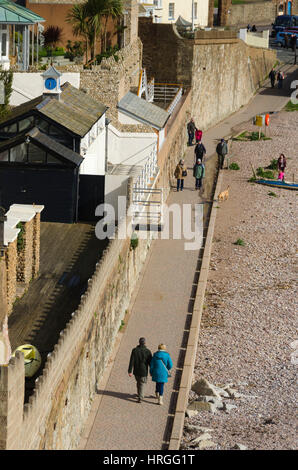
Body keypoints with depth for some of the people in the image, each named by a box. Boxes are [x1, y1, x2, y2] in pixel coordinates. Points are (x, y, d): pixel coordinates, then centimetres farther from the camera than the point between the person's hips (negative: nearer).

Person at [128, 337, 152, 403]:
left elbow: (131, 362, -9)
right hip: (144, 371, -2)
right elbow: (150, 363, -5)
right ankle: (140, 398, 1)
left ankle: (140, 395, 36)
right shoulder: (148, 351, -11)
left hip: (136, 371, 2)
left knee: (138, 382, 23)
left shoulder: (134, 350, -8)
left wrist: (130, 371, -6)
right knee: (141, 384, 7)